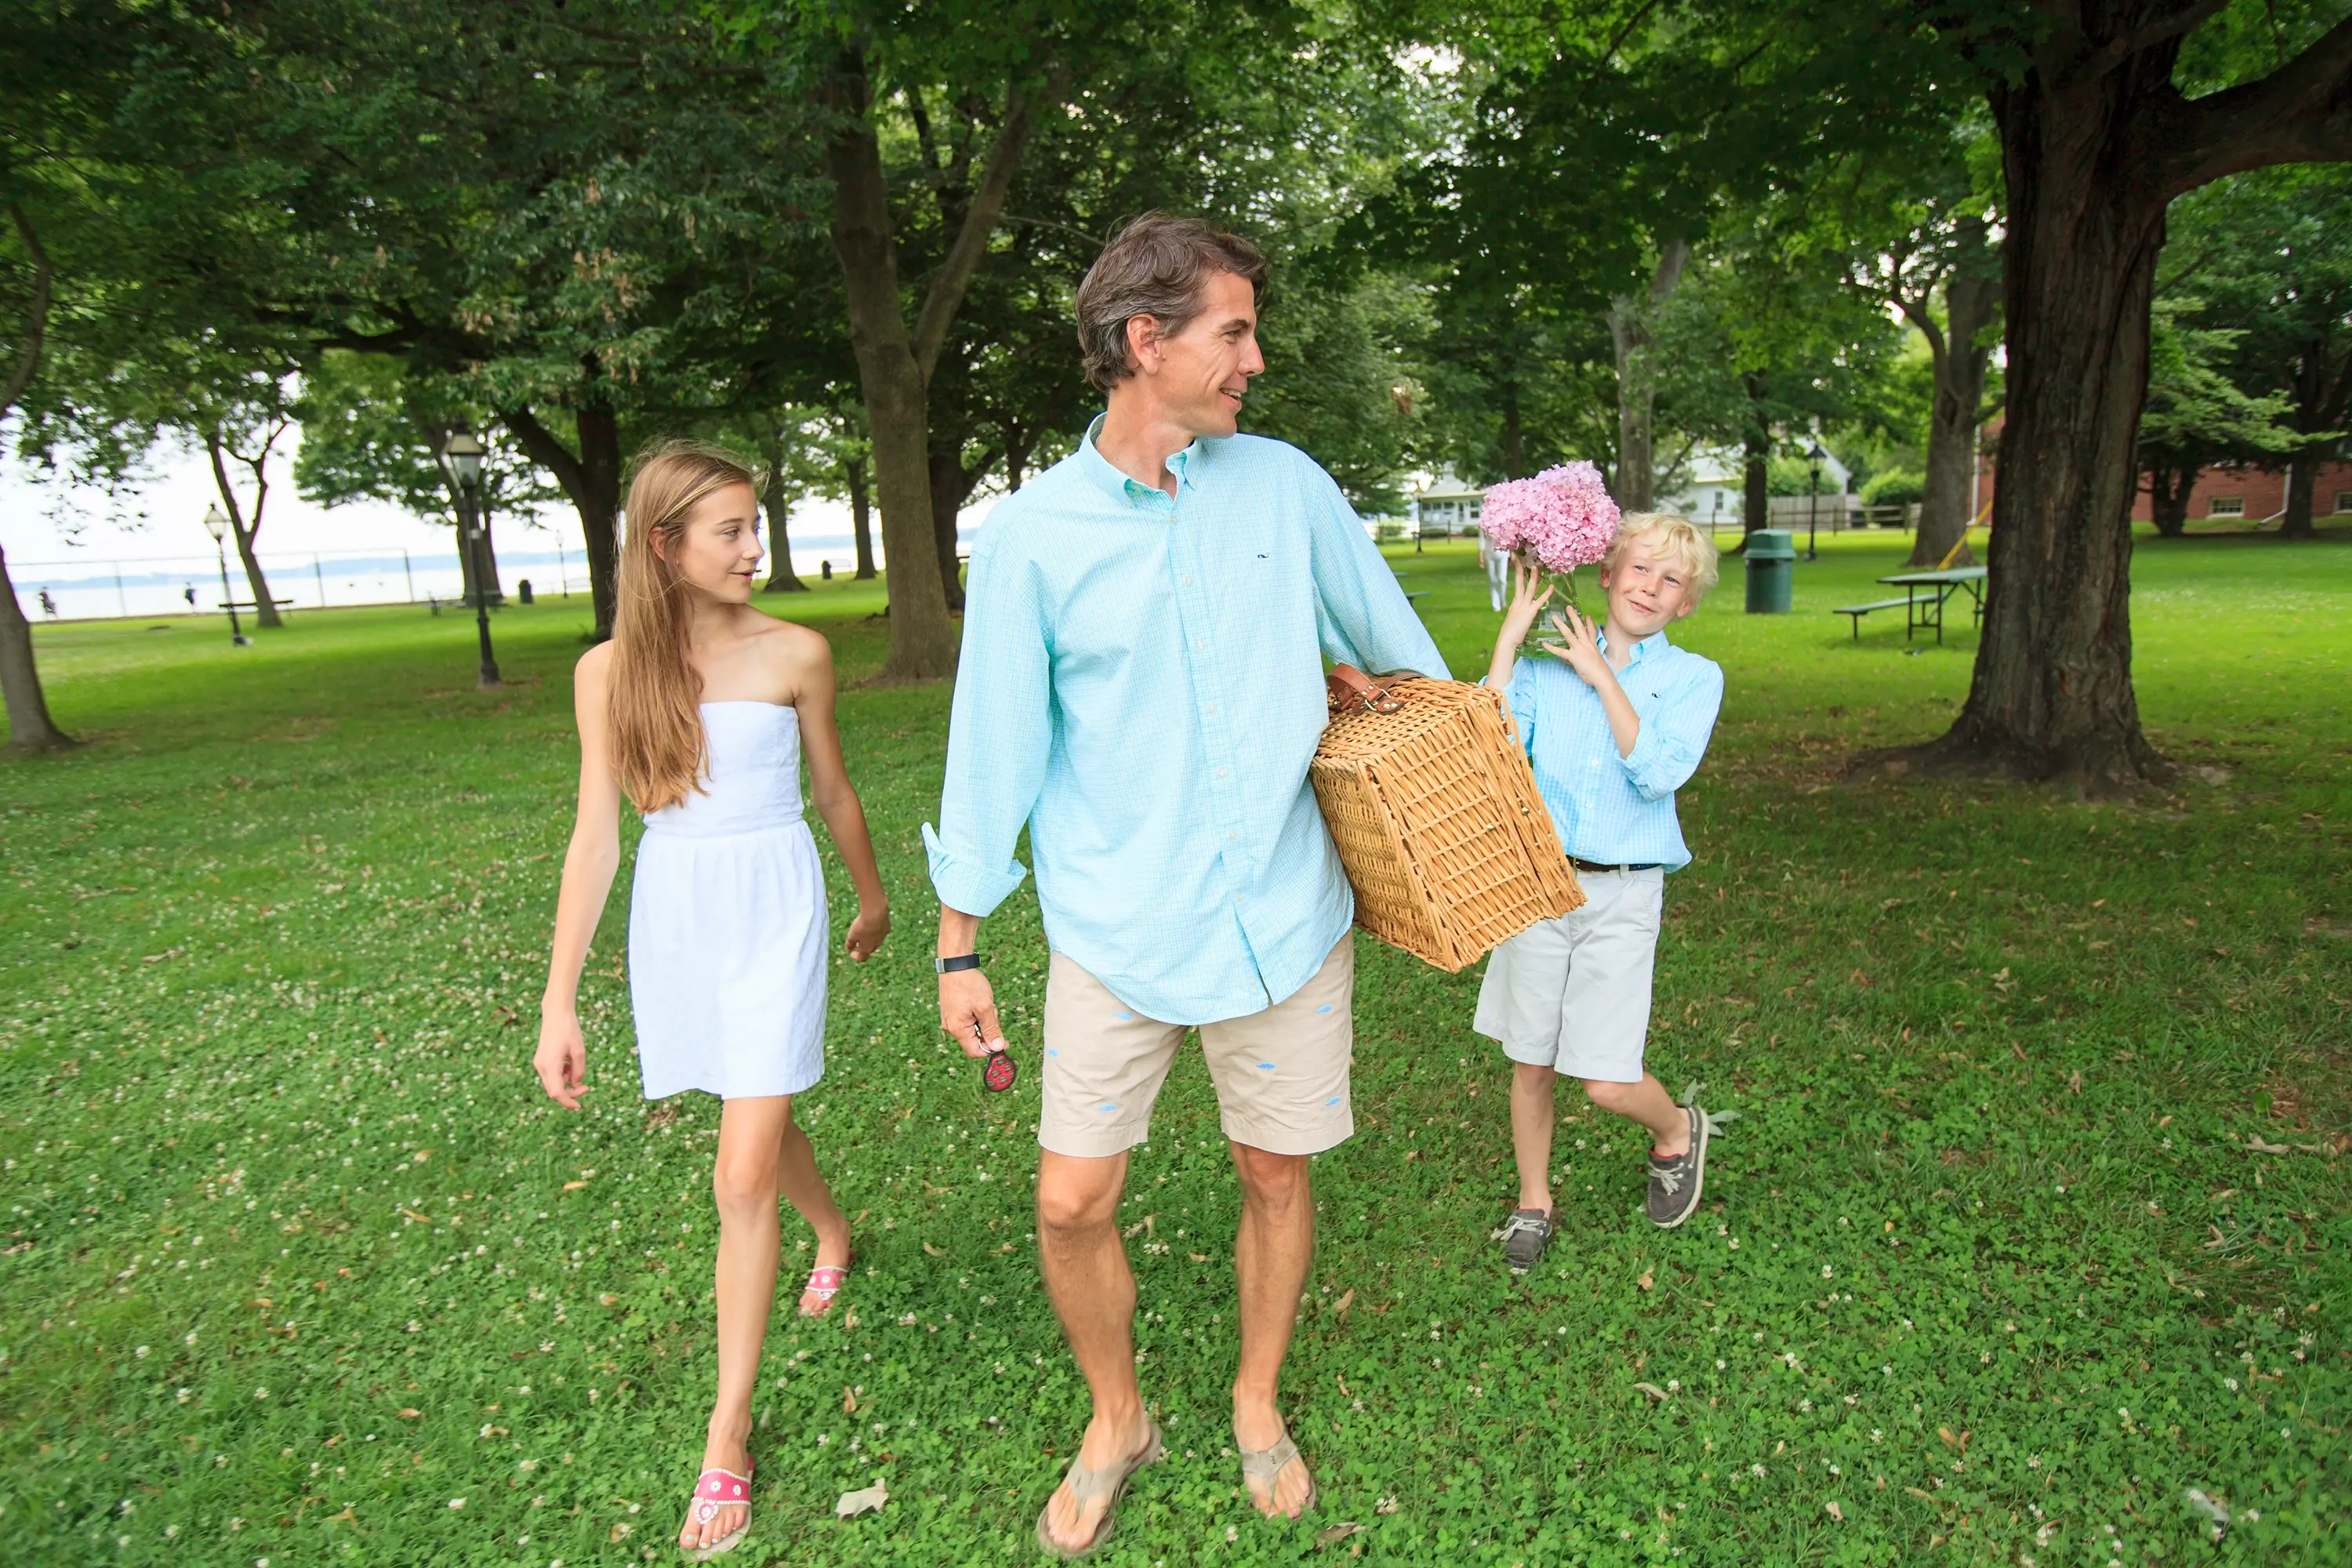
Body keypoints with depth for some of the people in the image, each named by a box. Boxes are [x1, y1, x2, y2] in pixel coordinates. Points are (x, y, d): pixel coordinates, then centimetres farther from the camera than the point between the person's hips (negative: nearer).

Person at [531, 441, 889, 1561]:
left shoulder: (795, 653, -6)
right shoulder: (611, 669, -2)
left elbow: (834, 794, 7)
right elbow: (596, 834, -2)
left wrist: (872, 899, 19)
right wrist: (559, 1001, -3)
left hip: (773, 913, -2)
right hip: (674, 917, 3)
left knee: (744, 1177, -3)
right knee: (760, 1122, 20)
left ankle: (728, 1429, 14)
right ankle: (833, 1232, 52)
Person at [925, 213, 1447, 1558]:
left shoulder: (1287, 486, 0)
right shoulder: (1031, 534, -5)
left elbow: (1402, 653, 13)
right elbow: (994, 745, -1)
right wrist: (961, 945, 2)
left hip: (1285, 915, 2)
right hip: (1116, 929, -1)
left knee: (1277, 1174, 13)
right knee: (1073, 1203, 4)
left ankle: (1259, 1403, 41)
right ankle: (1118, 1420, 34)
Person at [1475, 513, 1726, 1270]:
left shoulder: (1693, 678, 1)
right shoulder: (1545, 664, 4)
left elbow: (1660, 772, -15)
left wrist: (1602, 675, -12)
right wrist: (1509, 637, -9)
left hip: (1623, 895, -1)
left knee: (1607, 1081, -2)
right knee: (1531, 1065, 10)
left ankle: (1677, 1130, 33)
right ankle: (1534, 1202, 33)